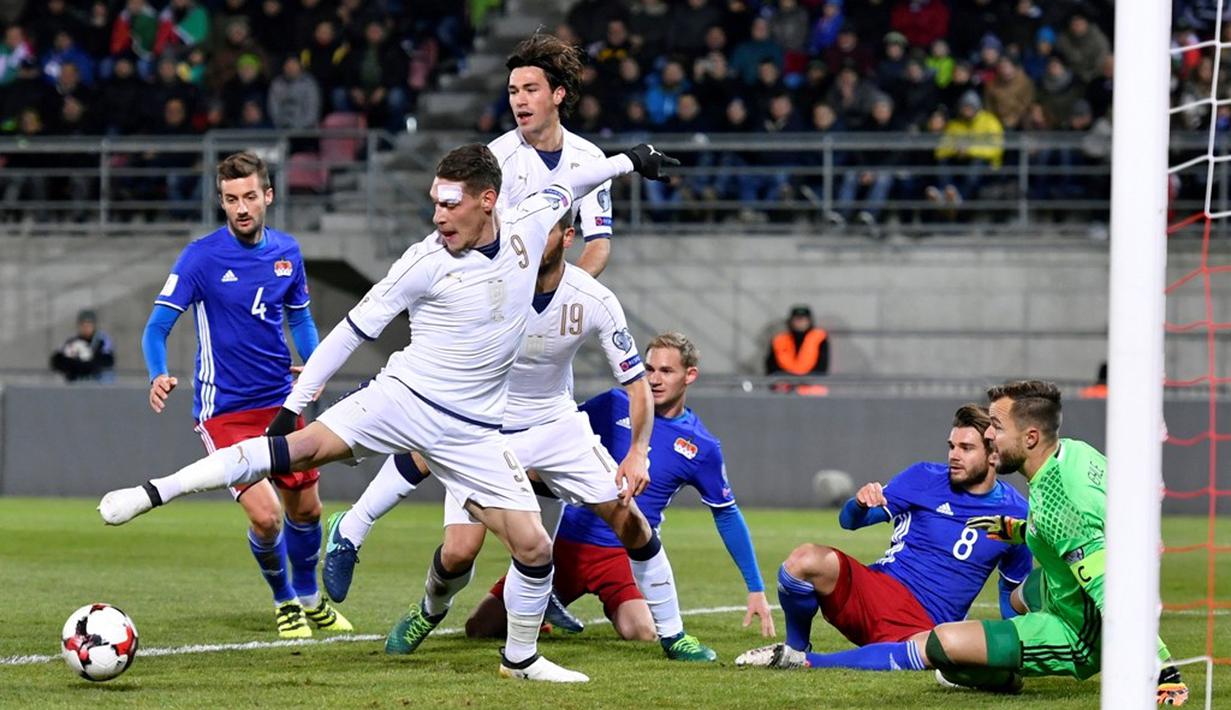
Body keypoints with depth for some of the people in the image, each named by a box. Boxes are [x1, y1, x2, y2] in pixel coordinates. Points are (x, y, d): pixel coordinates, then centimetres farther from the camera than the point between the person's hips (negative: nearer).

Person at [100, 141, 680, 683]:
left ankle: (520, 658, 20)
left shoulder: (526, 229, -1)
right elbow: (355, 328, -4)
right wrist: (295, 400, -6)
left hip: (471, 431, 3)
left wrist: (629, 162, 30)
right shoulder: (426, 262, -10)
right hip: (402, 398, -3)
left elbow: (564, 187, 22)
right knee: (303, 447, -25)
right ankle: (152, 493, -26)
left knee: (534, 547, -4)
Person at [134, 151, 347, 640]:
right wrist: (158, 376, -33)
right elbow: (157, 326, -14)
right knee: (265, 516, -15)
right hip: (224, 411, -5)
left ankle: (310, 599, 41)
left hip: (280, 401, 5)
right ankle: (284, 602, 13)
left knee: (305, 509, 14)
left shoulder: (287, 251, 2)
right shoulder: (201, 257, -13)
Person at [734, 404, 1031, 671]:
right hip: (878, 589, 1)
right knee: (805, 559, -30)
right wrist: (860, 504, -22)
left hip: (924, 625, -1)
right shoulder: (926, 477, 3)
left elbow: (1014, 589, 18)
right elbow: (850, 521, 1)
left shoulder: (1015, 512, 5)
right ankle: (794, 649, -1)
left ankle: (807, 662, -27)